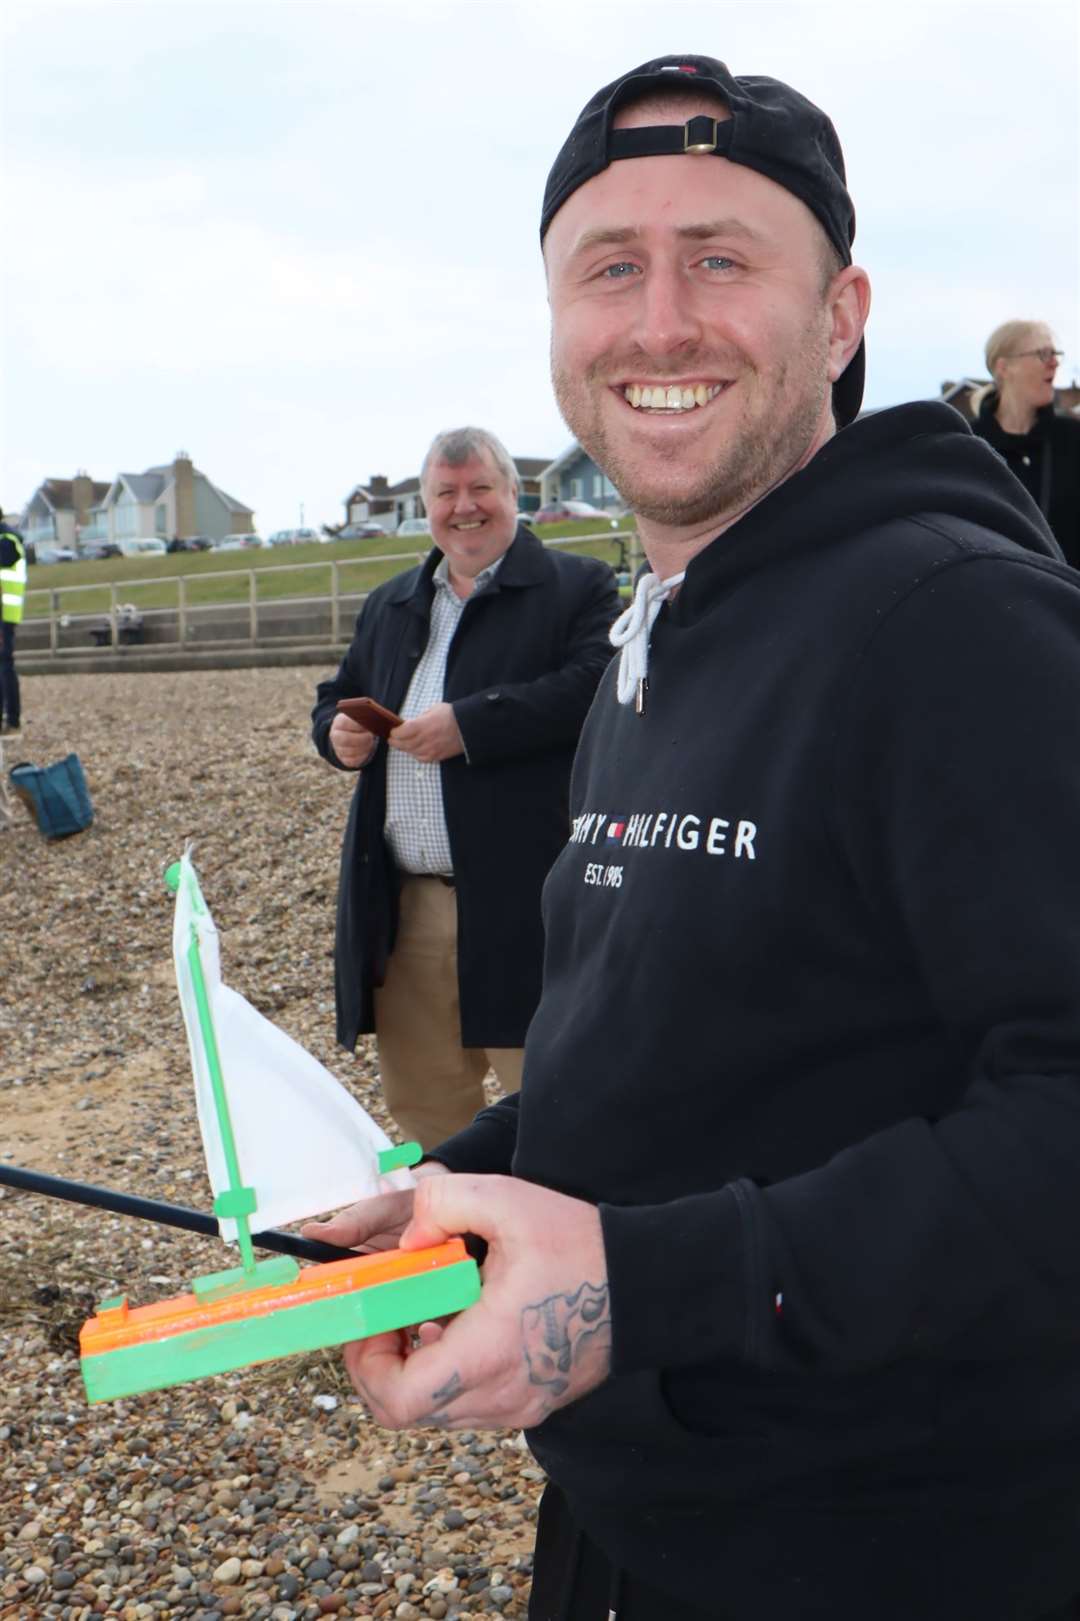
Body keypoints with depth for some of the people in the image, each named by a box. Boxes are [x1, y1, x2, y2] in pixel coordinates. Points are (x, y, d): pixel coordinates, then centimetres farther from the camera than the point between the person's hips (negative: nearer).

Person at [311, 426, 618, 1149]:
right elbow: (336, 698, 27)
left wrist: (470, 725, -20)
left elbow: (596, 686, -16)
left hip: (524, 900, -6)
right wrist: (337, 733, 2)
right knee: (421, 1104, 15)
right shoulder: (389, 605, 21)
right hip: (404, 907, 6)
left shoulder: (578, 588, 1)